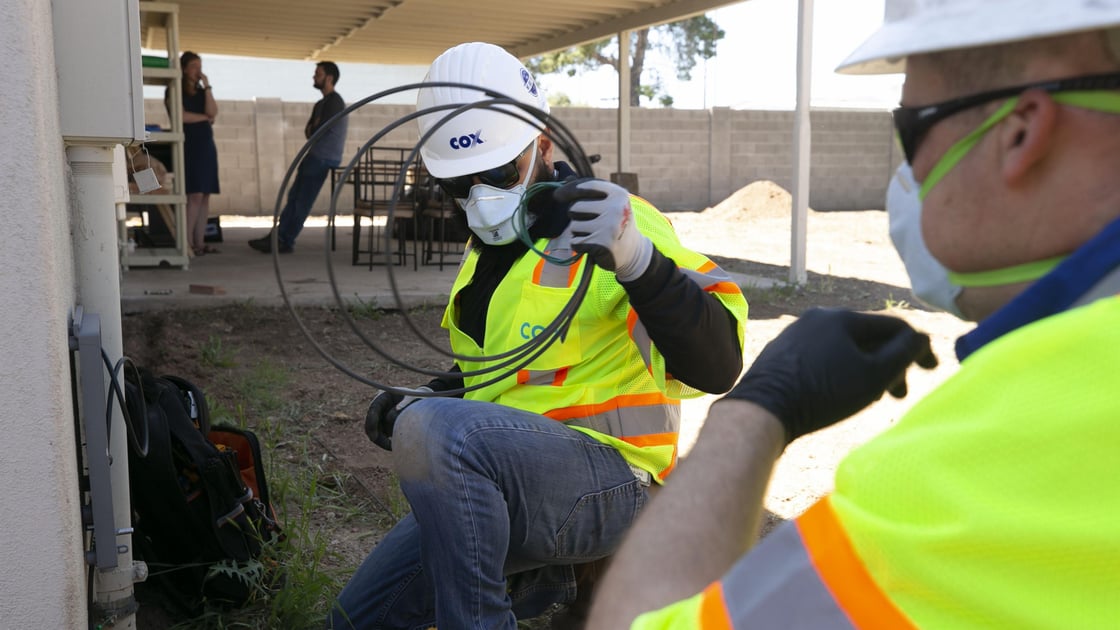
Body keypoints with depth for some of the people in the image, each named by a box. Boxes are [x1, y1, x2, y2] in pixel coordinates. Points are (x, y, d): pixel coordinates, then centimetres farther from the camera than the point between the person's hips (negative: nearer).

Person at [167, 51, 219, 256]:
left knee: (205, 195, 1)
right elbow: (181, 116, -12)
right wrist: (204, 118, 1)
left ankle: (200, 242, 2)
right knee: (194, 195, -15)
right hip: (188, 145, -6)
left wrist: (207, 86, 0)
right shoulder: (175, 91, 3)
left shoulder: (202, 92, 19)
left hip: (206, 146, 6)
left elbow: (213, 112, 2)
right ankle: (188, 242, -14)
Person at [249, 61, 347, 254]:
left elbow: (317, 131, -16)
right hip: (314, 157, 9)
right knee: (294, 198, 7)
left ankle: (285, 242, -2)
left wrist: (312, 130, 5)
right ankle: (277, 237, 9)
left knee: (302, 202, -6)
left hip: (322, 159, -9)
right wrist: (313, 129, -4)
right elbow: (308, 130, 16)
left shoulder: (334, 102, -11)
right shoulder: (321, 104, 20)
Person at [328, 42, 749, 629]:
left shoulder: (611, 222, -11)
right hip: (502, 488, 9)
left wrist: (638, 260, -36)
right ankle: (538, 577, 12)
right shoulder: (487, 250, 16)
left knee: (436, 431, -36)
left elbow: (717, 367, -21)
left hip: (608, 480, -8)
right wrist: (415, 402, 8)